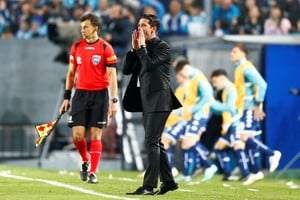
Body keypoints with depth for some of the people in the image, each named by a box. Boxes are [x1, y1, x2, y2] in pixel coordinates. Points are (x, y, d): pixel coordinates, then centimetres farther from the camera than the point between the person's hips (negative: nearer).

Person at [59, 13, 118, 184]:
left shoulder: (106, 48, -5)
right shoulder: (76, 47, 7)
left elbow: (112, 76, -6)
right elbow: (71, 73, 15)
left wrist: (114, 101, -12)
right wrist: (67, 97, 11)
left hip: (99, 95, -3)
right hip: (81, 94, 3)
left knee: (95, 135, -3)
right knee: (77, 135, -4)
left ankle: (93, 173, 4)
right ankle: (86, 161, 23)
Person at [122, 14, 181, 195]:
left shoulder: (162, 47, -6)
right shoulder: (142, 49, 16)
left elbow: (149, 64, -22)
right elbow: (127, 70, 10)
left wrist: (141, 47, -9)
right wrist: (134, 48, 1)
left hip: (158, 101, -9)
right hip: (147, 101, 9)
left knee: (151, 142, -13)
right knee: (155, 143, 12)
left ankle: (149, 185, -15)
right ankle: (168, 181, 19)